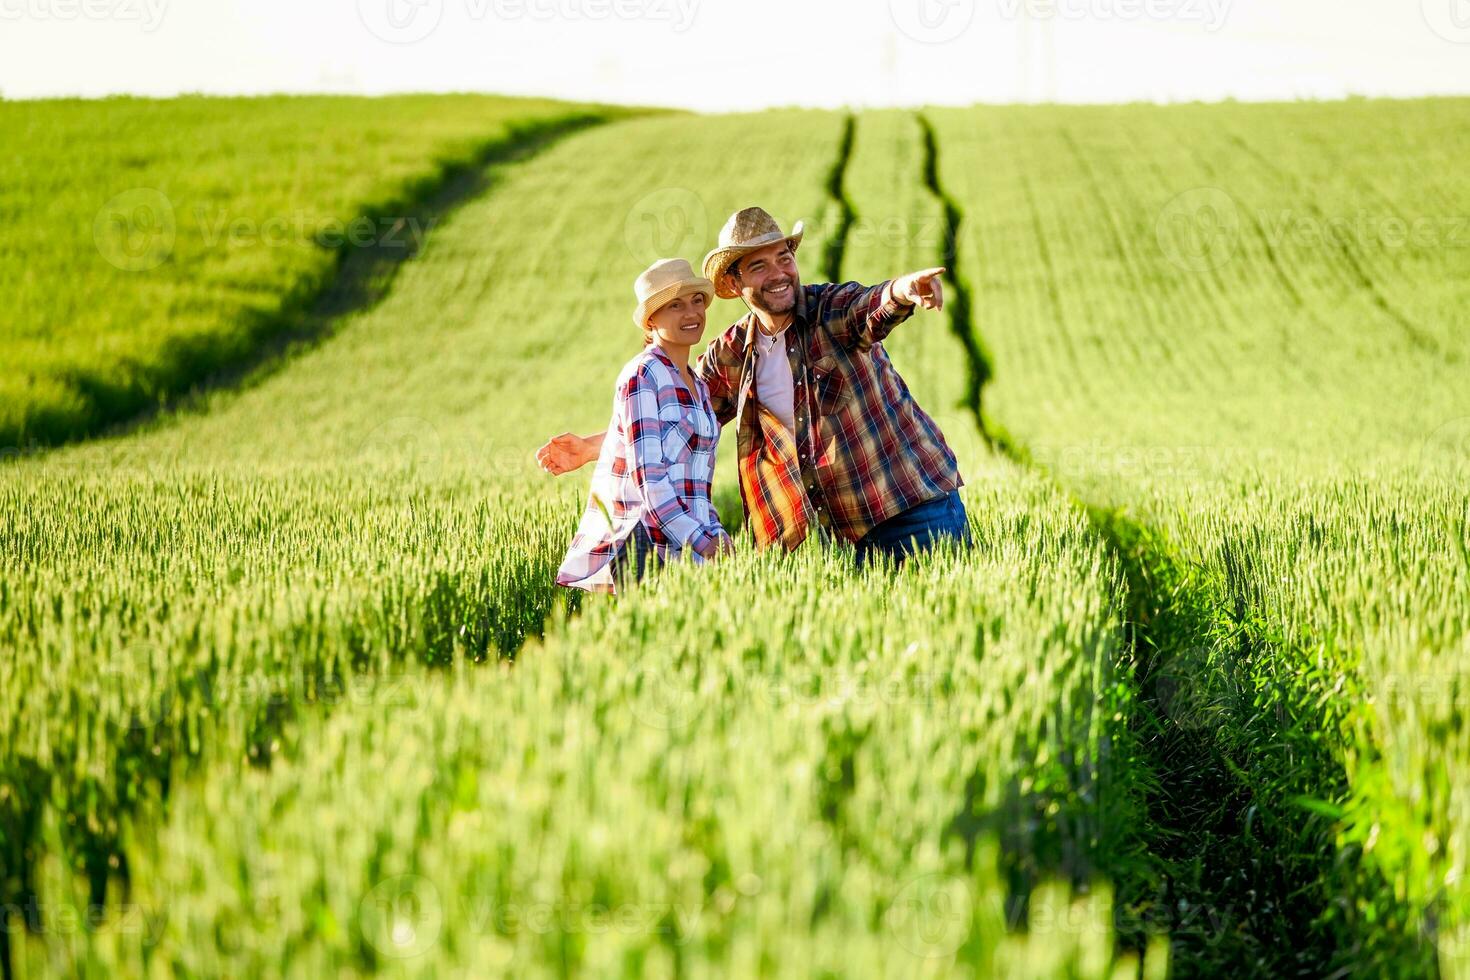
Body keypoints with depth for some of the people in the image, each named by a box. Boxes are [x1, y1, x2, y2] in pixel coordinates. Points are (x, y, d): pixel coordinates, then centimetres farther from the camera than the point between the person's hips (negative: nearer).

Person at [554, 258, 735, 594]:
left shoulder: (699, 386, 19)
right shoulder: (643, 375, -6)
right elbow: (648, 479, -13)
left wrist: (719, 539, 5)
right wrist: (704, 544, -16)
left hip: (689, 541, 8)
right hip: (645, 539, -8)